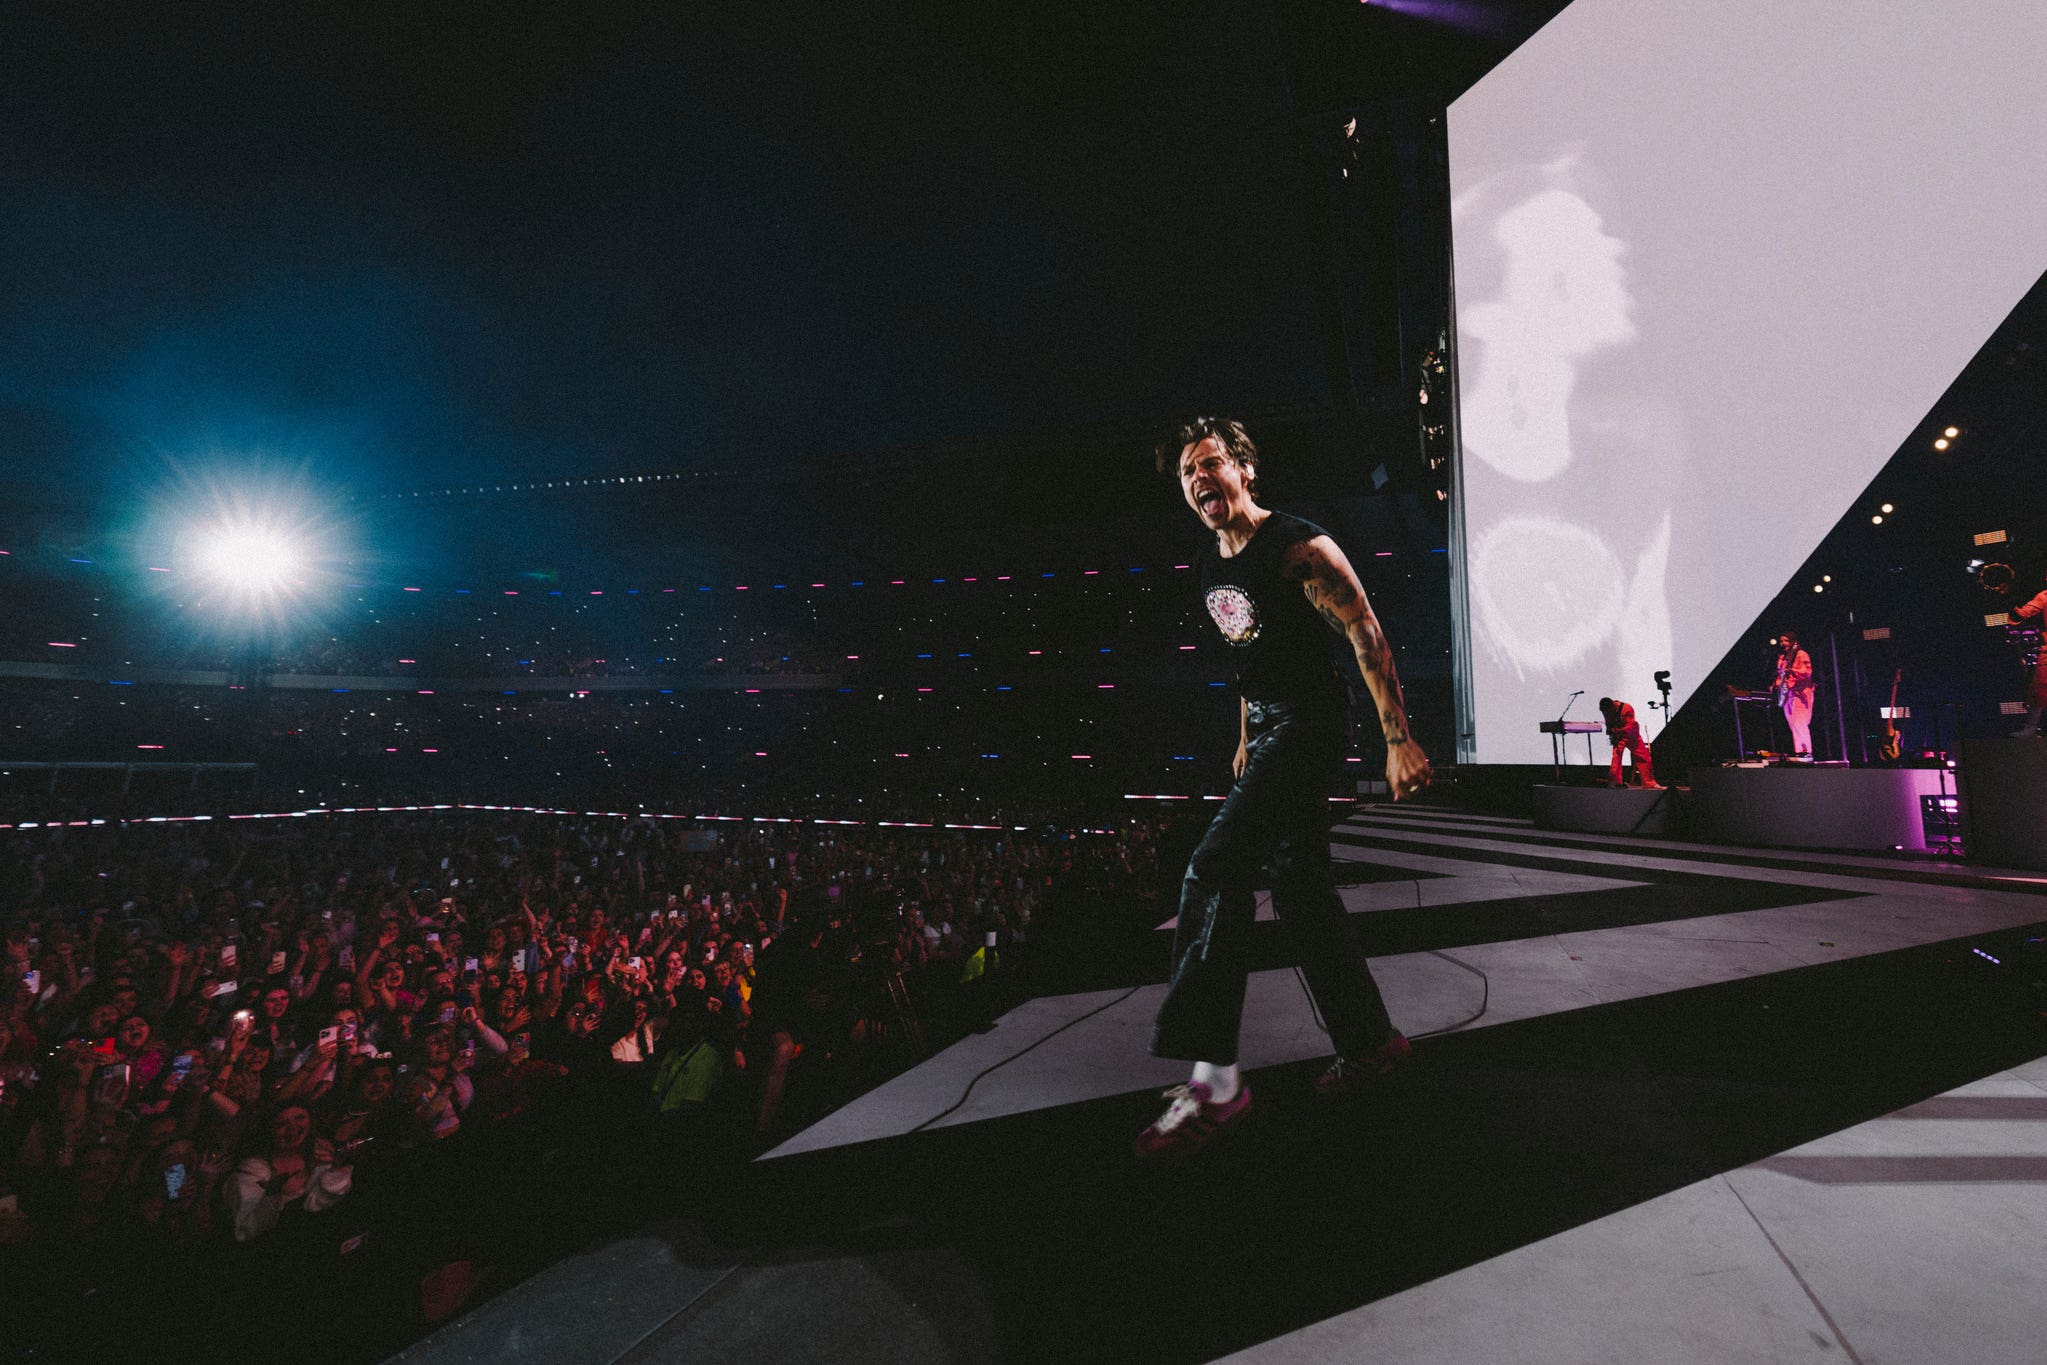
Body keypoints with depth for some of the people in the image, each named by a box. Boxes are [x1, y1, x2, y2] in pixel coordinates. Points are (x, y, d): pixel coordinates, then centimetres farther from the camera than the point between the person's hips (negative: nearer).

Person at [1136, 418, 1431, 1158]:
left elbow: (1368, 638, -15)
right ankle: (1369, 1040, 29)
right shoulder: (1213, 566, 14)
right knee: (1300, 889, 11)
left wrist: (1399, 741, -19)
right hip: (1268, 730, 9)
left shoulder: (1298, 546, -12)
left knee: (1214, 870, -18)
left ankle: (1211, 1078, -12)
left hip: (1309, 726, -9)